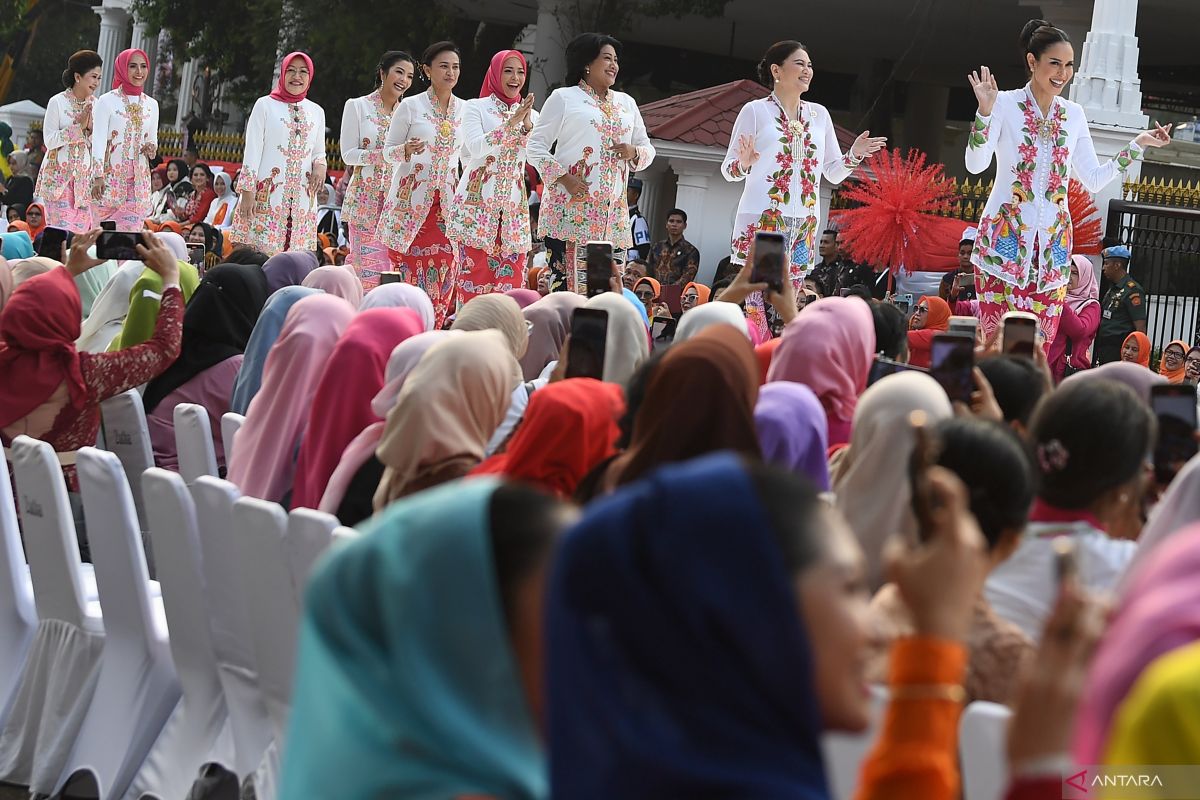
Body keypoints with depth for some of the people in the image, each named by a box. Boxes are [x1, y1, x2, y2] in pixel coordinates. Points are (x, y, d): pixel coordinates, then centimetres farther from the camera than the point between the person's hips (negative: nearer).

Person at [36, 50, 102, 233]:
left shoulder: (94, 105, 9)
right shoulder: (57, 102, -3)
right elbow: (50, 141, -9)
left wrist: (91, 128, -7)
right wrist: (78, 126, -12)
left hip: (85, 177, 4)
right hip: (59, 176, -4)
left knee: (84, 228, -2)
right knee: (63, 232, -11)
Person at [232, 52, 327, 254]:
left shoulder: (316, 112, 16)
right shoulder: (265, 105, 5)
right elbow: (252, 151, 1)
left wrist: (320, 165, -2)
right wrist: (247, 192, -7)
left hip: (303, 198, 4)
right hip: (266, 197, -4)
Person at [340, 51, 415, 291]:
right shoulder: (358, 107, 3)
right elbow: (348, 154, -3)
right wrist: (385, 155, -18)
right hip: (365, 199, -3)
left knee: (392, 266, -3)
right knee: (367, 264, -8)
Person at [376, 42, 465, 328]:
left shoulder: (464, 109, 8)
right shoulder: (409, 106, -2)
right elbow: (388, 151, 1)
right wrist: (407, 150, -18)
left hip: (447, 203, 3)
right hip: (411, 199, -3)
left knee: (444, 266, -6)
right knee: (412, 271, -7)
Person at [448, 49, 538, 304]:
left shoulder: (530, 114, 14)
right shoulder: (475, 107, 3)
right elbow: (476, 147, -13)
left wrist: (528, 127, -11)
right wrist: (511, 123, -18)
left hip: (513, 206, 4)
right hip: (477, 201, -4)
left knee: (512, 277, -2)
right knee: (475, 271, -8)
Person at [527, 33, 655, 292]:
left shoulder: (627, 103, 22)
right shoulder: (564, 98, 6)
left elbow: (648, 148, 25)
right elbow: (536, 146, 1)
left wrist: (634, 152, 0)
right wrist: (563, 177, -13)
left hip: (613, 212, 5)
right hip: (569, 210, -5)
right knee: (565, 283, -10)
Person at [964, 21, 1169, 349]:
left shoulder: (1073, 114, 12)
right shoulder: (1006, 104, -2)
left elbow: (1094, 179, 15)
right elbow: (976, 164, -11)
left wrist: (1138, 145, 11)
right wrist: (984, 112, -22)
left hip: (1052, 244, 4)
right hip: (1005, 236, -4)